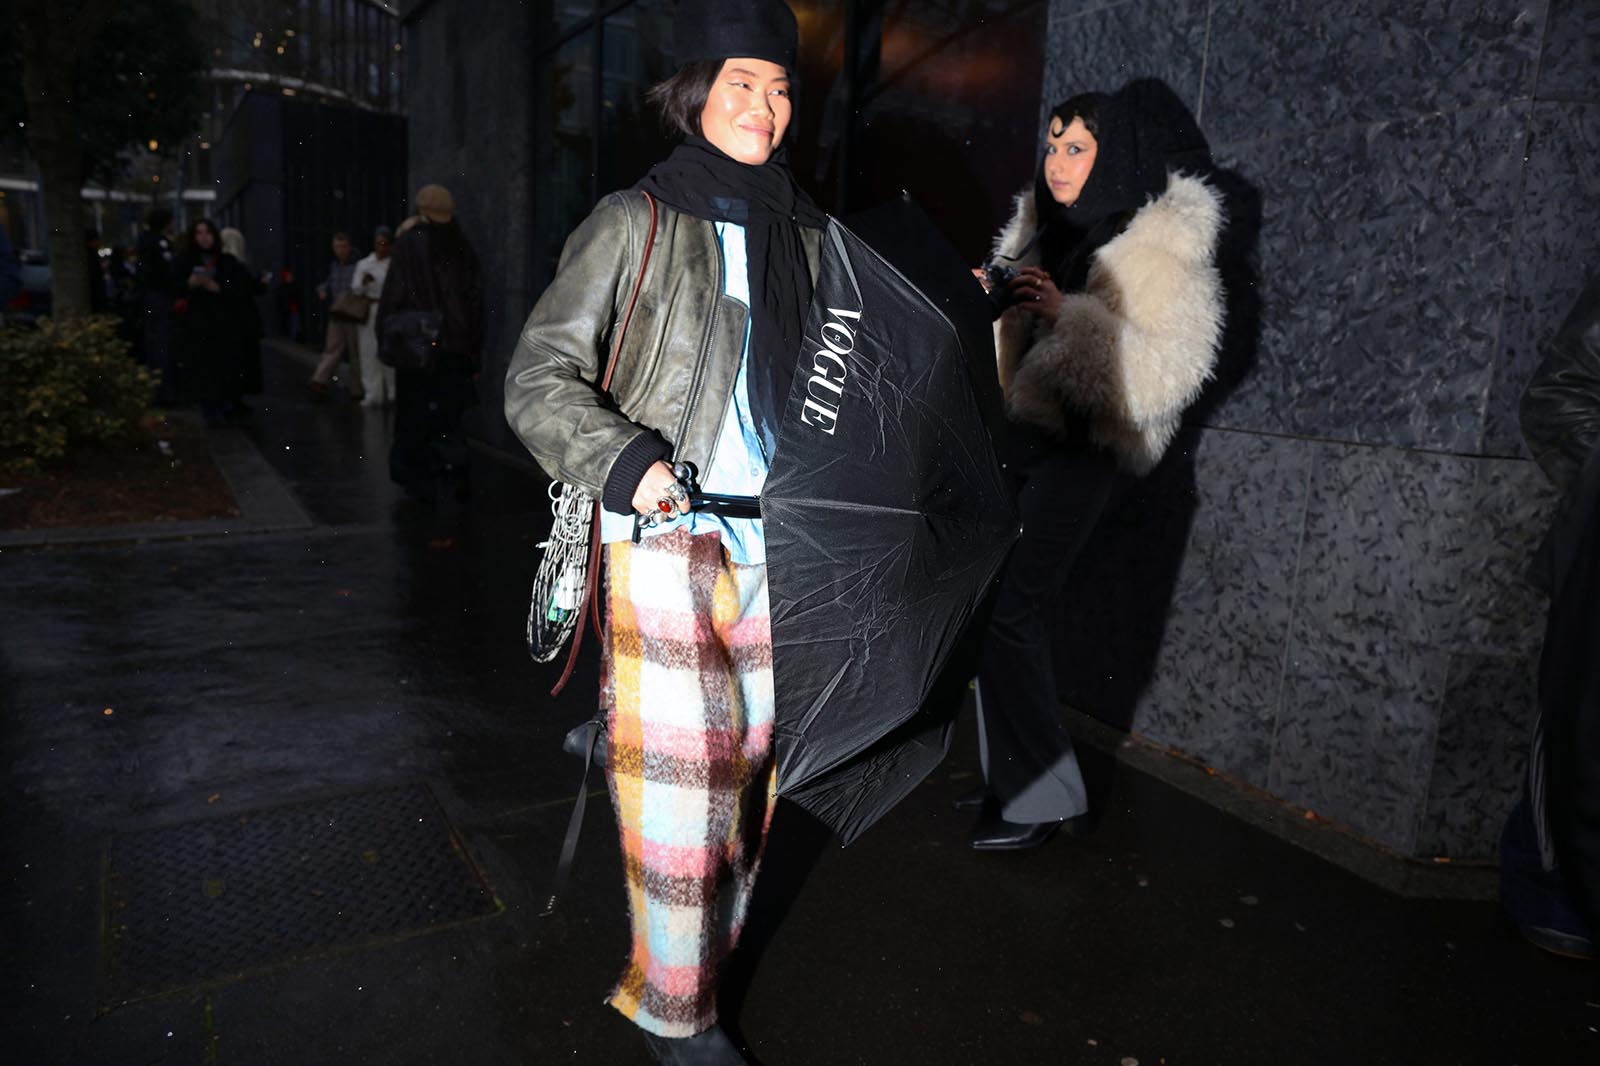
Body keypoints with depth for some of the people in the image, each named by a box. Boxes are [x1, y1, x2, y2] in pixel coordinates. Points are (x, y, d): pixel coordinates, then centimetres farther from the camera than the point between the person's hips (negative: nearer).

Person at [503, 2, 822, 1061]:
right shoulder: (637, 223, 1)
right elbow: (540, 377, -3)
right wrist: (625, 462, -18)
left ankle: (707, 957, 32)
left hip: (776, 546, 5)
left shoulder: (809, 236, 14)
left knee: (750, 765, 11)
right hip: (667, 539, -4)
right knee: (679, 777, -2)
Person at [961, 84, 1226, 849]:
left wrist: (1065, 313, -24)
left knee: (1010, 612, -12)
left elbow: (1170, 370, -17)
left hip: (1082, 446, -7)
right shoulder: (1045, 222, 13)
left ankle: (1040, 797, 4)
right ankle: (1013, 777, 21)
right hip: (1025, 432, 7)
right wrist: (996, 302, -2)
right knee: (1001, 605, 7)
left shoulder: (1163, 247, -8)